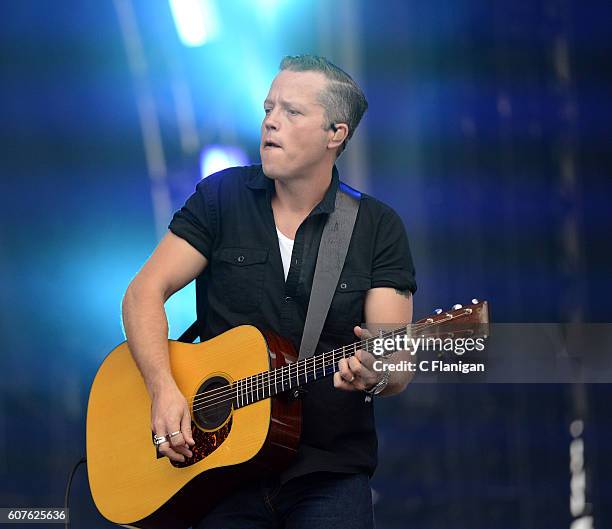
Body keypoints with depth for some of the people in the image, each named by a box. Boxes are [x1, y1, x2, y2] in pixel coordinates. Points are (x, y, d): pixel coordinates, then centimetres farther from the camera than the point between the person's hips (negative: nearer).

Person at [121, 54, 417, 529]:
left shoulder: (378, 227, 4)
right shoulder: (223, 197, 7)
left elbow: (398, 363, -3)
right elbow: (145, 292, 1)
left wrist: (376, 375, -27)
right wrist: (164, 389, -15)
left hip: (328, 470, -1)